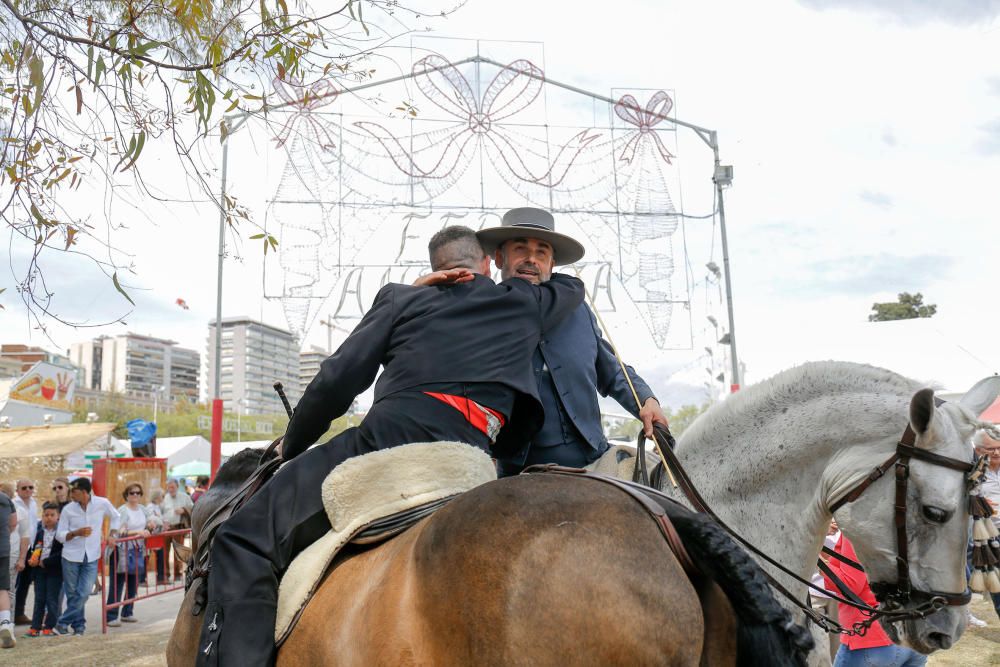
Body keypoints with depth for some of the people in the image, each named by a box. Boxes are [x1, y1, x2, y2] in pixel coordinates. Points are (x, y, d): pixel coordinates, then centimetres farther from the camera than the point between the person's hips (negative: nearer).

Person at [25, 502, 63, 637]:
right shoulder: (39, 531, 7)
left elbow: (62, 553, -14)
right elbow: (33, 548, 12)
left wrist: (46, 562, -17)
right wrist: (32, 560, -7)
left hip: (55, 570, -4)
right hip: (39, 570, 4)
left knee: (52, 599, 2)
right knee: (39, 599, 9)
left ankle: (49, 627, 9)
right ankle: (35, 627, 14)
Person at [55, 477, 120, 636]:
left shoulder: (102, 503, -5)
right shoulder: (68, 509, -5)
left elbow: (115, 517, 14)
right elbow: (59, 535, -1)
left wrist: (112, 535, 2)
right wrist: (76, 533, -18)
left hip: (91, 557, 0)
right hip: (71, 557, 1)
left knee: (83, 593, -7)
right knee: (72, 594, 7)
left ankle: (63, 623, 8)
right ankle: (79, 625, 23)